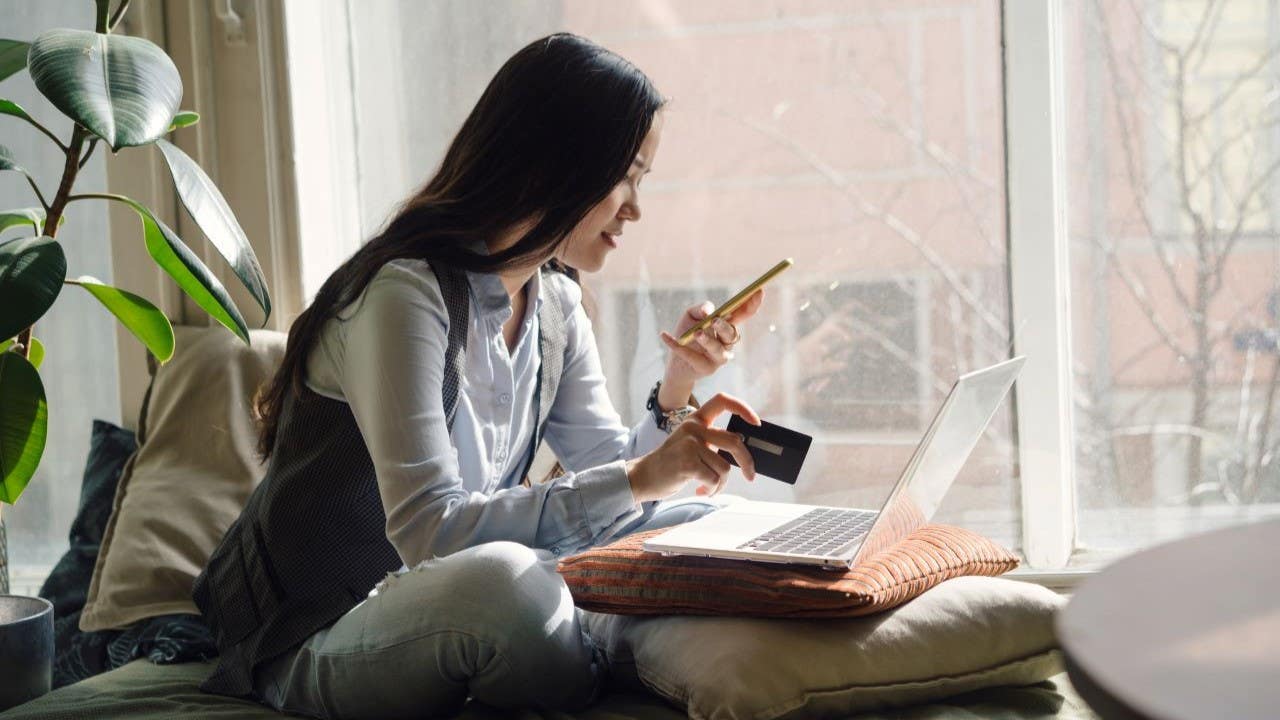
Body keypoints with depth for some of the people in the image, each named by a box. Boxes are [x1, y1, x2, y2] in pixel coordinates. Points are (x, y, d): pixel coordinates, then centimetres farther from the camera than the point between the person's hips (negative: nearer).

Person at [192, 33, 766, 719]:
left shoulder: (555, 303, 6)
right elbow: (429, 529, -30)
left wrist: (676, 389, -11)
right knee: (499, 581, -38)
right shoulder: (406, 291, -22)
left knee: (693, 522, 1)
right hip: (312, 641, -8)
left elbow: (606, 470, 8)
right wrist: (638, 480, -30)